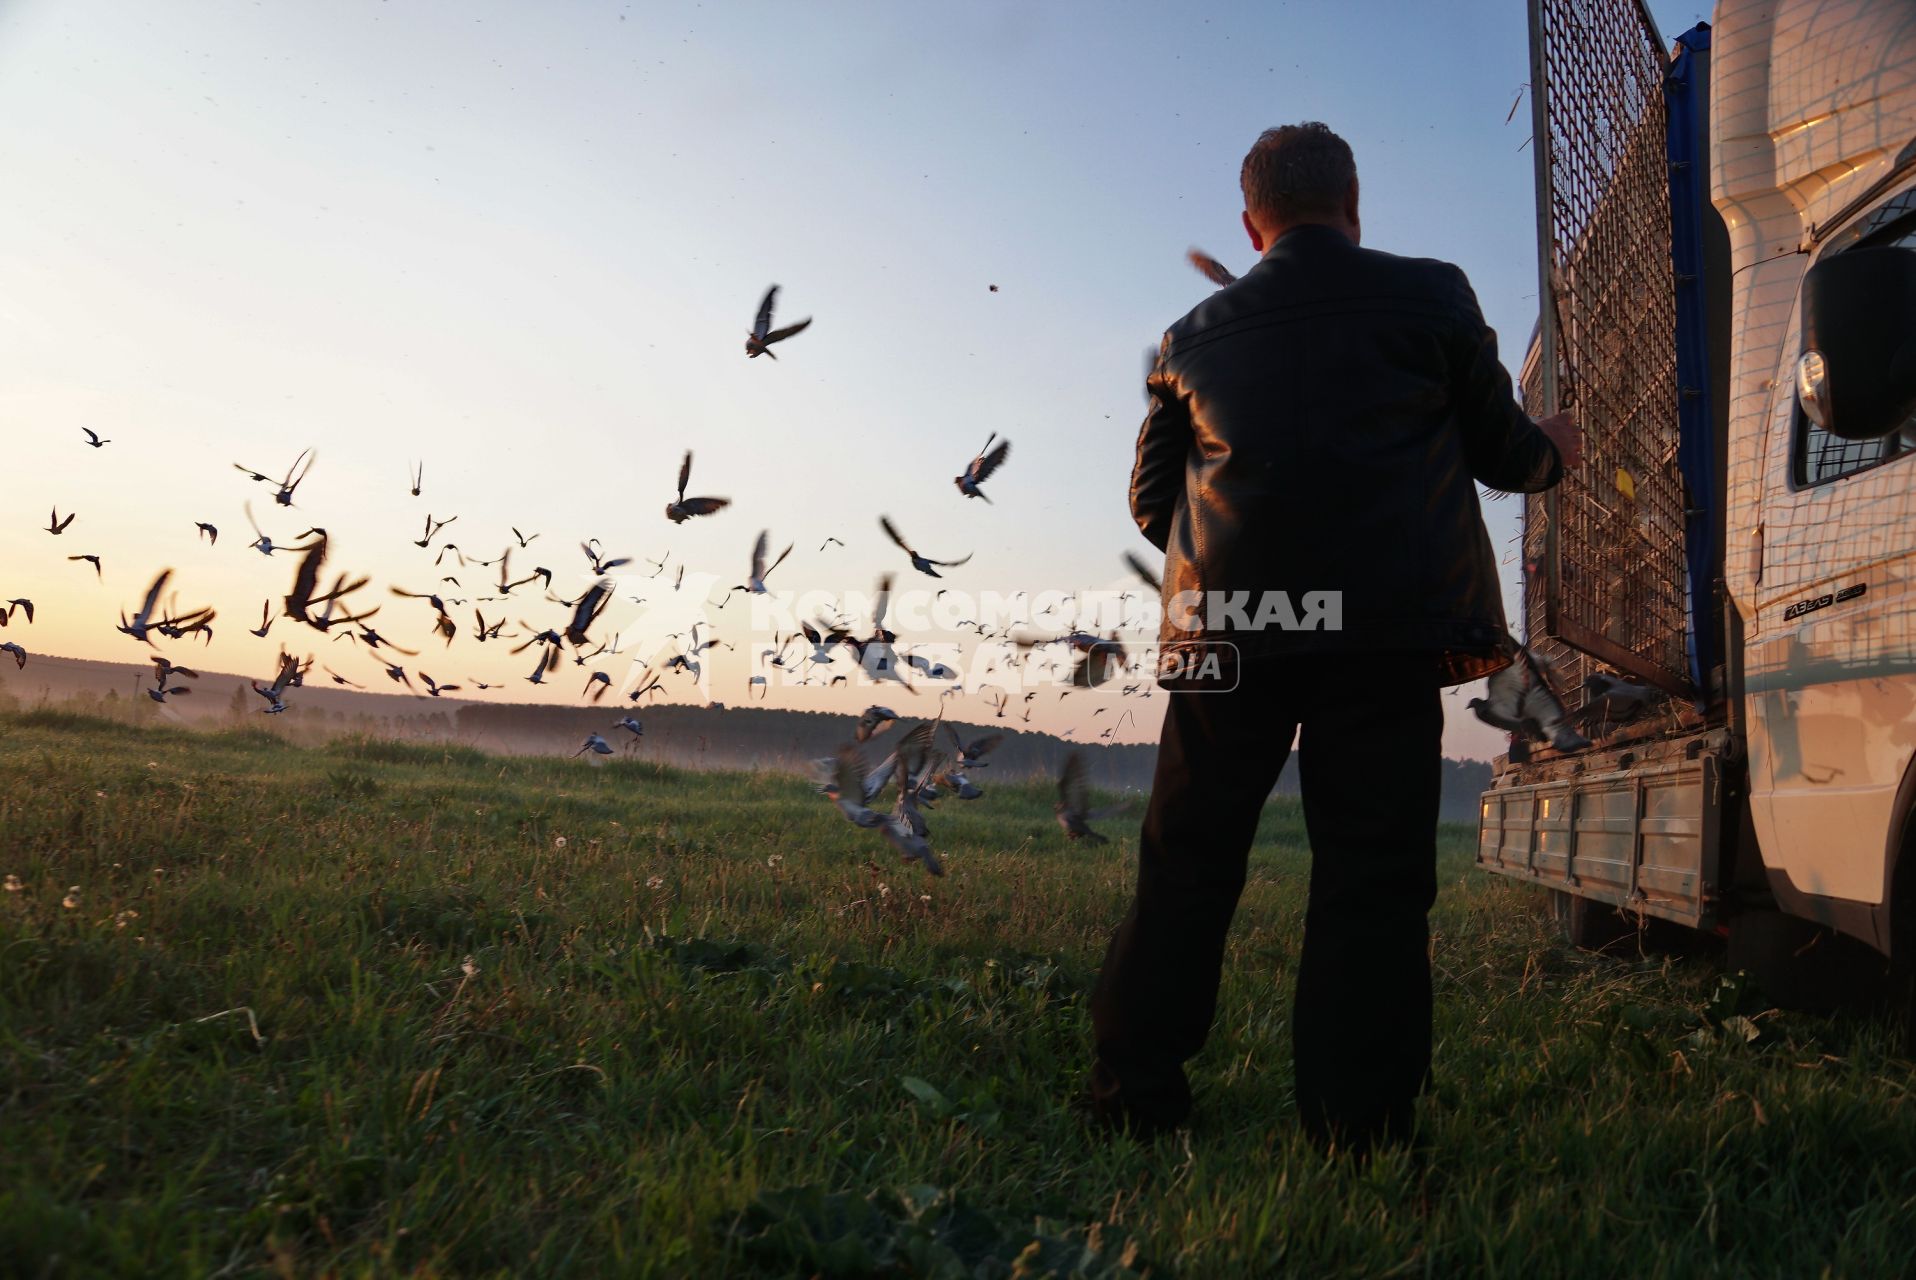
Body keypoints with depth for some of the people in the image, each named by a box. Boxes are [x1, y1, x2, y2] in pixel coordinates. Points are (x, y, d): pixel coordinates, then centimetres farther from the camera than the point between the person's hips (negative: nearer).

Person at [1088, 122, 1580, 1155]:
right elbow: (1502, 455, 15)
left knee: (1187, 864, 9)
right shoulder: (1433, 297, 9)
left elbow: (1152, 500, 16)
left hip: (1230, 631, 2)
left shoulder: (1192, 336, 15)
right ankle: (1357, 1124, 6)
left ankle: (1135, 1091, 14)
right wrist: (1554, 450, 37)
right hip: (1388, 628, -1)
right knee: (1373, 875, 3)